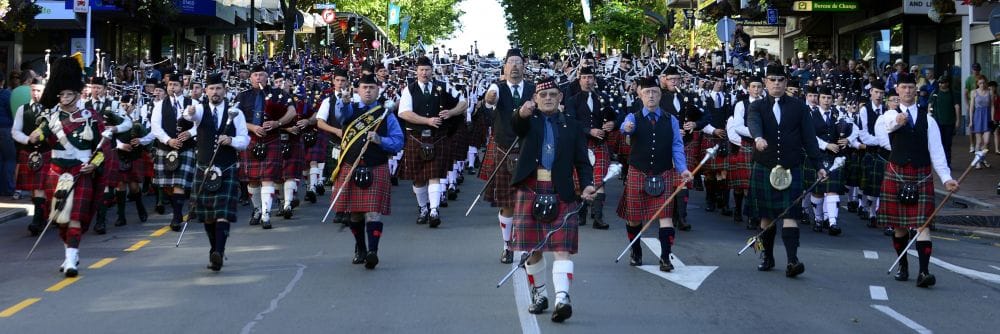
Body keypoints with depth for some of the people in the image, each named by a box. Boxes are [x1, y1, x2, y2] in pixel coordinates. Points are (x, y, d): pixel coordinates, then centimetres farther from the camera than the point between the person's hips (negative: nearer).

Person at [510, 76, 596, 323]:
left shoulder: (573, 126, 10)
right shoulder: (529, 121, 8)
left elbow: (582, 162, 7)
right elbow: (516, 126, -17)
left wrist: (587, 185, -12)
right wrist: (522, 113, -41)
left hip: (561, 194, 0)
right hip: (530, 191, 1)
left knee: (562, 248, -11)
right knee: (533, 249, 8)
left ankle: (562, 299, -20)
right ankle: (539, 295, 24)